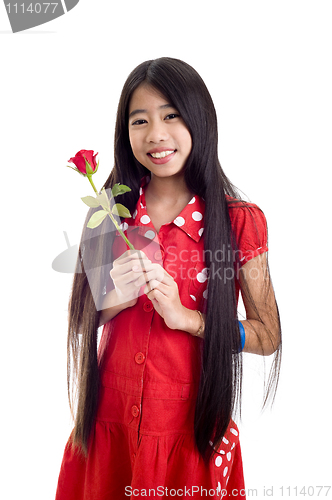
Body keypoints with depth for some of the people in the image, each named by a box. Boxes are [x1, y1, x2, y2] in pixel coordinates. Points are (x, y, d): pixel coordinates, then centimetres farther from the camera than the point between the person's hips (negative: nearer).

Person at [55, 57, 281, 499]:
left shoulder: (239, 222, -10)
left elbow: (268, 336, -7)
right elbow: (80, 319, 6)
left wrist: (188, 318, -21)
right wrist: (113, 299, -16)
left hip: (192, 430, -2)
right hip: (108, 426, 3)